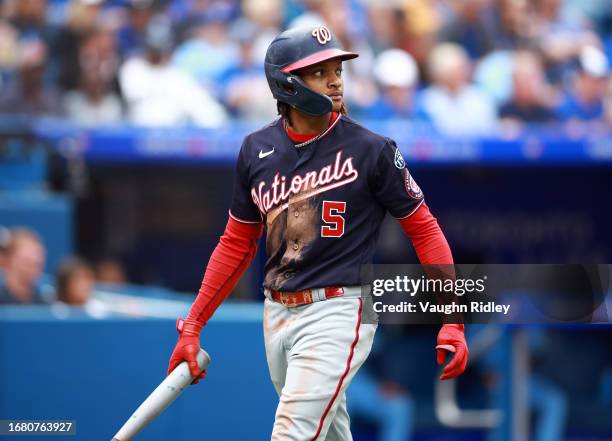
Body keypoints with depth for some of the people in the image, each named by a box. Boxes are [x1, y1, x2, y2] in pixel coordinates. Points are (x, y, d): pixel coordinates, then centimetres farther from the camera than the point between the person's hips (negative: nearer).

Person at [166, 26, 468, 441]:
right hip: (277, 313, 5)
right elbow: (237, 243, 15)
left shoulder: (371, 150, -7)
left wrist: (452, 321, -10)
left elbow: (424, 228, -2)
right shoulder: (257, 150, 6)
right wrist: (192, 326, 12)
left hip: (337, 312, -5)